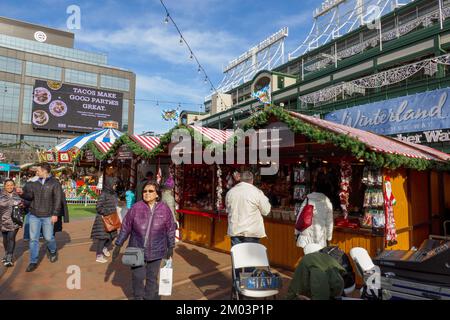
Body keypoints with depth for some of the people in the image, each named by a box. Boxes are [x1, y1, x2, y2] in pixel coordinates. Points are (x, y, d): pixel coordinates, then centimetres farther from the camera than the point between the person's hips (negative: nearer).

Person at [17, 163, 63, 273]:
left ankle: (53, 251, 36)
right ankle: (33, 262, 15)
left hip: (48, 216, -4)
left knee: (48, 237, 5)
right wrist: (22, 193, -9)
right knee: (33, 239, 5)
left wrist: (55, 214, -14)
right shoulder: (35, 184, 9)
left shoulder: (55, 183, -6)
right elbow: (30, 196, 13)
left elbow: (58, 200, -9)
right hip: (34, 215, 4)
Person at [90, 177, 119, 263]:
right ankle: (99, 255, 15)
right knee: (103, 237, 0)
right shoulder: (103, 194, -17)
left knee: (112, 235, 14)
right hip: (103, 219, -8)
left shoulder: (114, 194, 7)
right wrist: (108, 212, -23)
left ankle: (105, 248, 39)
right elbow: (99, 207, -18)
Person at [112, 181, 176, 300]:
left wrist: (170, 248, 6)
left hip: (156, 251, 0)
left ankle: (150, 297, 36)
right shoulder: (136, 208, -11)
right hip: (137, 249, 0)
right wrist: (118, 245, 2)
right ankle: (138, 297, 36)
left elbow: (170, 229, 0)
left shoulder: (164, 209, -9)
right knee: (138, 276, 8)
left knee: (152, 277, 12)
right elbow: (125, 227, -2)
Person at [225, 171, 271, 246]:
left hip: (234, 231, 4)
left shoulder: (230, 192, 2)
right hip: (251, 231, -3)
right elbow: (266, 211, -3)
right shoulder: (257, 192, -10)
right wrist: (266, 200, 13)